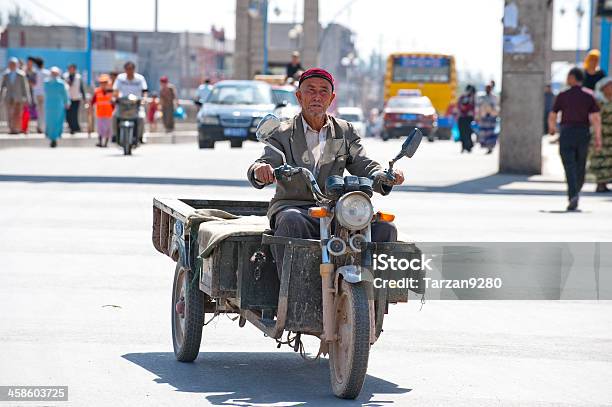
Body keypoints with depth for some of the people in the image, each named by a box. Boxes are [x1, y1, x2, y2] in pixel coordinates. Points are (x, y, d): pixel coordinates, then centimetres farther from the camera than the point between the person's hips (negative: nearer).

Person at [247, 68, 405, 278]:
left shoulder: (346, 132, 17)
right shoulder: (283, 133, 9)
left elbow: (366, 167, 9)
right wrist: (260, 170, -32)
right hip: (293, 207, -3)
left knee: (384, 228, -22)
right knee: (291, 222, -39)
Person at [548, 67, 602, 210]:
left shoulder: (562, 96, -4)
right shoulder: (589, 96, 0)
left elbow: (552, 116, 4)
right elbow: (596, 119, -7)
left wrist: (552, 128, 26)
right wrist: (598, 139, -5)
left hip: (567, 134, -2)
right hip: (583, 134, 2)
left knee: (570, 167, -7)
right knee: (580, 167, 18)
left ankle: (573, 196, -24)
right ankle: (575, 192, 32)